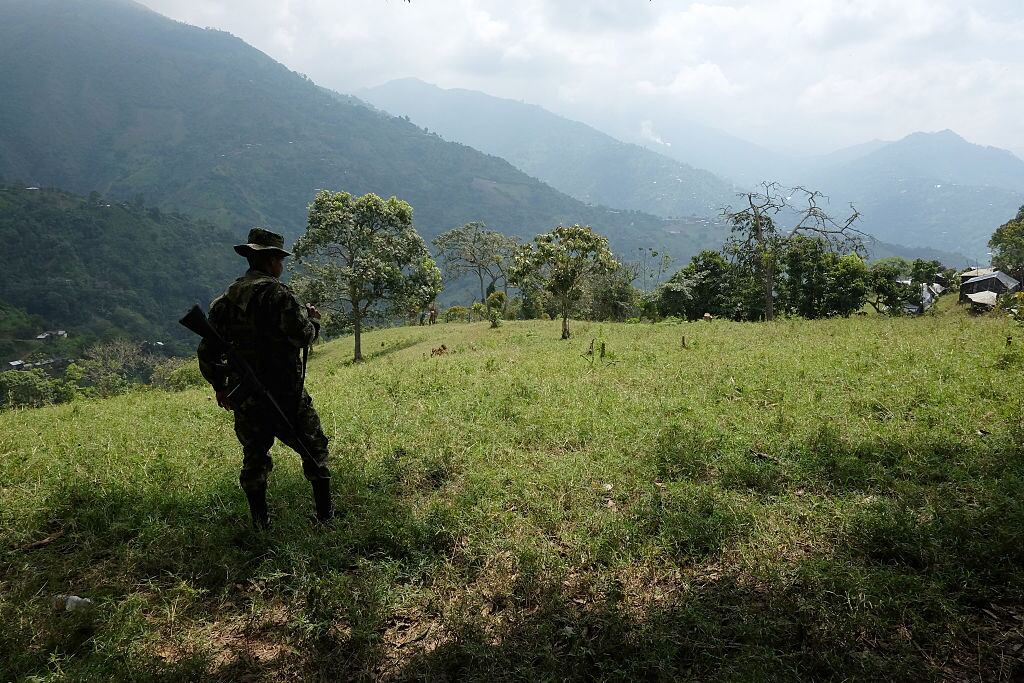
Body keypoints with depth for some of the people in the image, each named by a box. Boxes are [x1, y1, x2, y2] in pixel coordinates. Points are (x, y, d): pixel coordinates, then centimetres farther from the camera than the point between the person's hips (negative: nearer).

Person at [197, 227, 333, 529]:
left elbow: (207, 351, 13)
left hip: (244, 399, 6)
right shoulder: (276, 293, -13)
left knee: (254, 458, 17)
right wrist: (313, 319, 1)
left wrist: (219, 386, 24)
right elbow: (301, 335, -21)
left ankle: (260, 521, 21)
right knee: (314, 450, 10)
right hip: (284, 396, -6)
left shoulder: (225, 298, 10)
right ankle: (325, 513, 14)